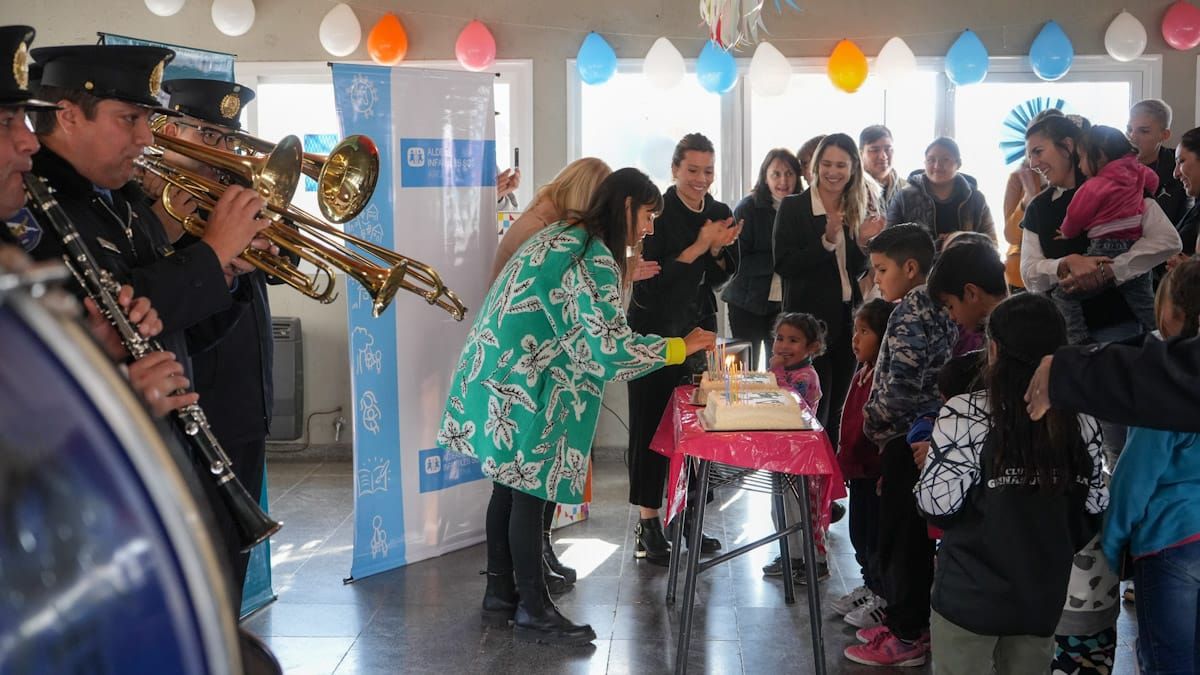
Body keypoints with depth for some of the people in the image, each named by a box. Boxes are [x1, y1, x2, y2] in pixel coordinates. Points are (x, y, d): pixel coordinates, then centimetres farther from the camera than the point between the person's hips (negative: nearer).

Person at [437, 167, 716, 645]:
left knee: (510, 484, 15)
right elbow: (611, 347, -22)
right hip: (521, 388, -10)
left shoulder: (565, 235, 14)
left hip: (500, 376, 10)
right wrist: (683, 346, -14)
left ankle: (500, 594, 26)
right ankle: (533, 612, 8)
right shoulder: (593, 258, -17)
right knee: (529, 490, -1)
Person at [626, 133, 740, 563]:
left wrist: (720, 250, -8)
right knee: (651, 423, -2)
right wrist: (700, 246, -20)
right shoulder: (657, 213, -11)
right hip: (654, 330, -5)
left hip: (698, 329, 6)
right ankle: (647, 524, 5)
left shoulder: (719, 213, 7)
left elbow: (722, 277, 12)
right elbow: (650, 278, -18)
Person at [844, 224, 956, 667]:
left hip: (907, 437, -10)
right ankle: (901, 607, 31)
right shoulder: (939, 305, 12)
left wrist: (874, 422, -8)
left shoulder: (912, 309, -17)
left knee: (901, 531, -2)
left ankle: (907, 635, 4)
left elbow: (902, 383, -23)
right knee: (909, 530, 19)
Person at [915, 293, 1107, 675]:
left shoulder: (965, 415, -16)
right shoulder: (1082, 422, -3)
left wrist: (932, 457, 3)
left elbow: (936, 505, -15)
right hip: (1044, 597, 4)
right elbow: (1094, 511, 4)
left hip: (970, 594, -4)